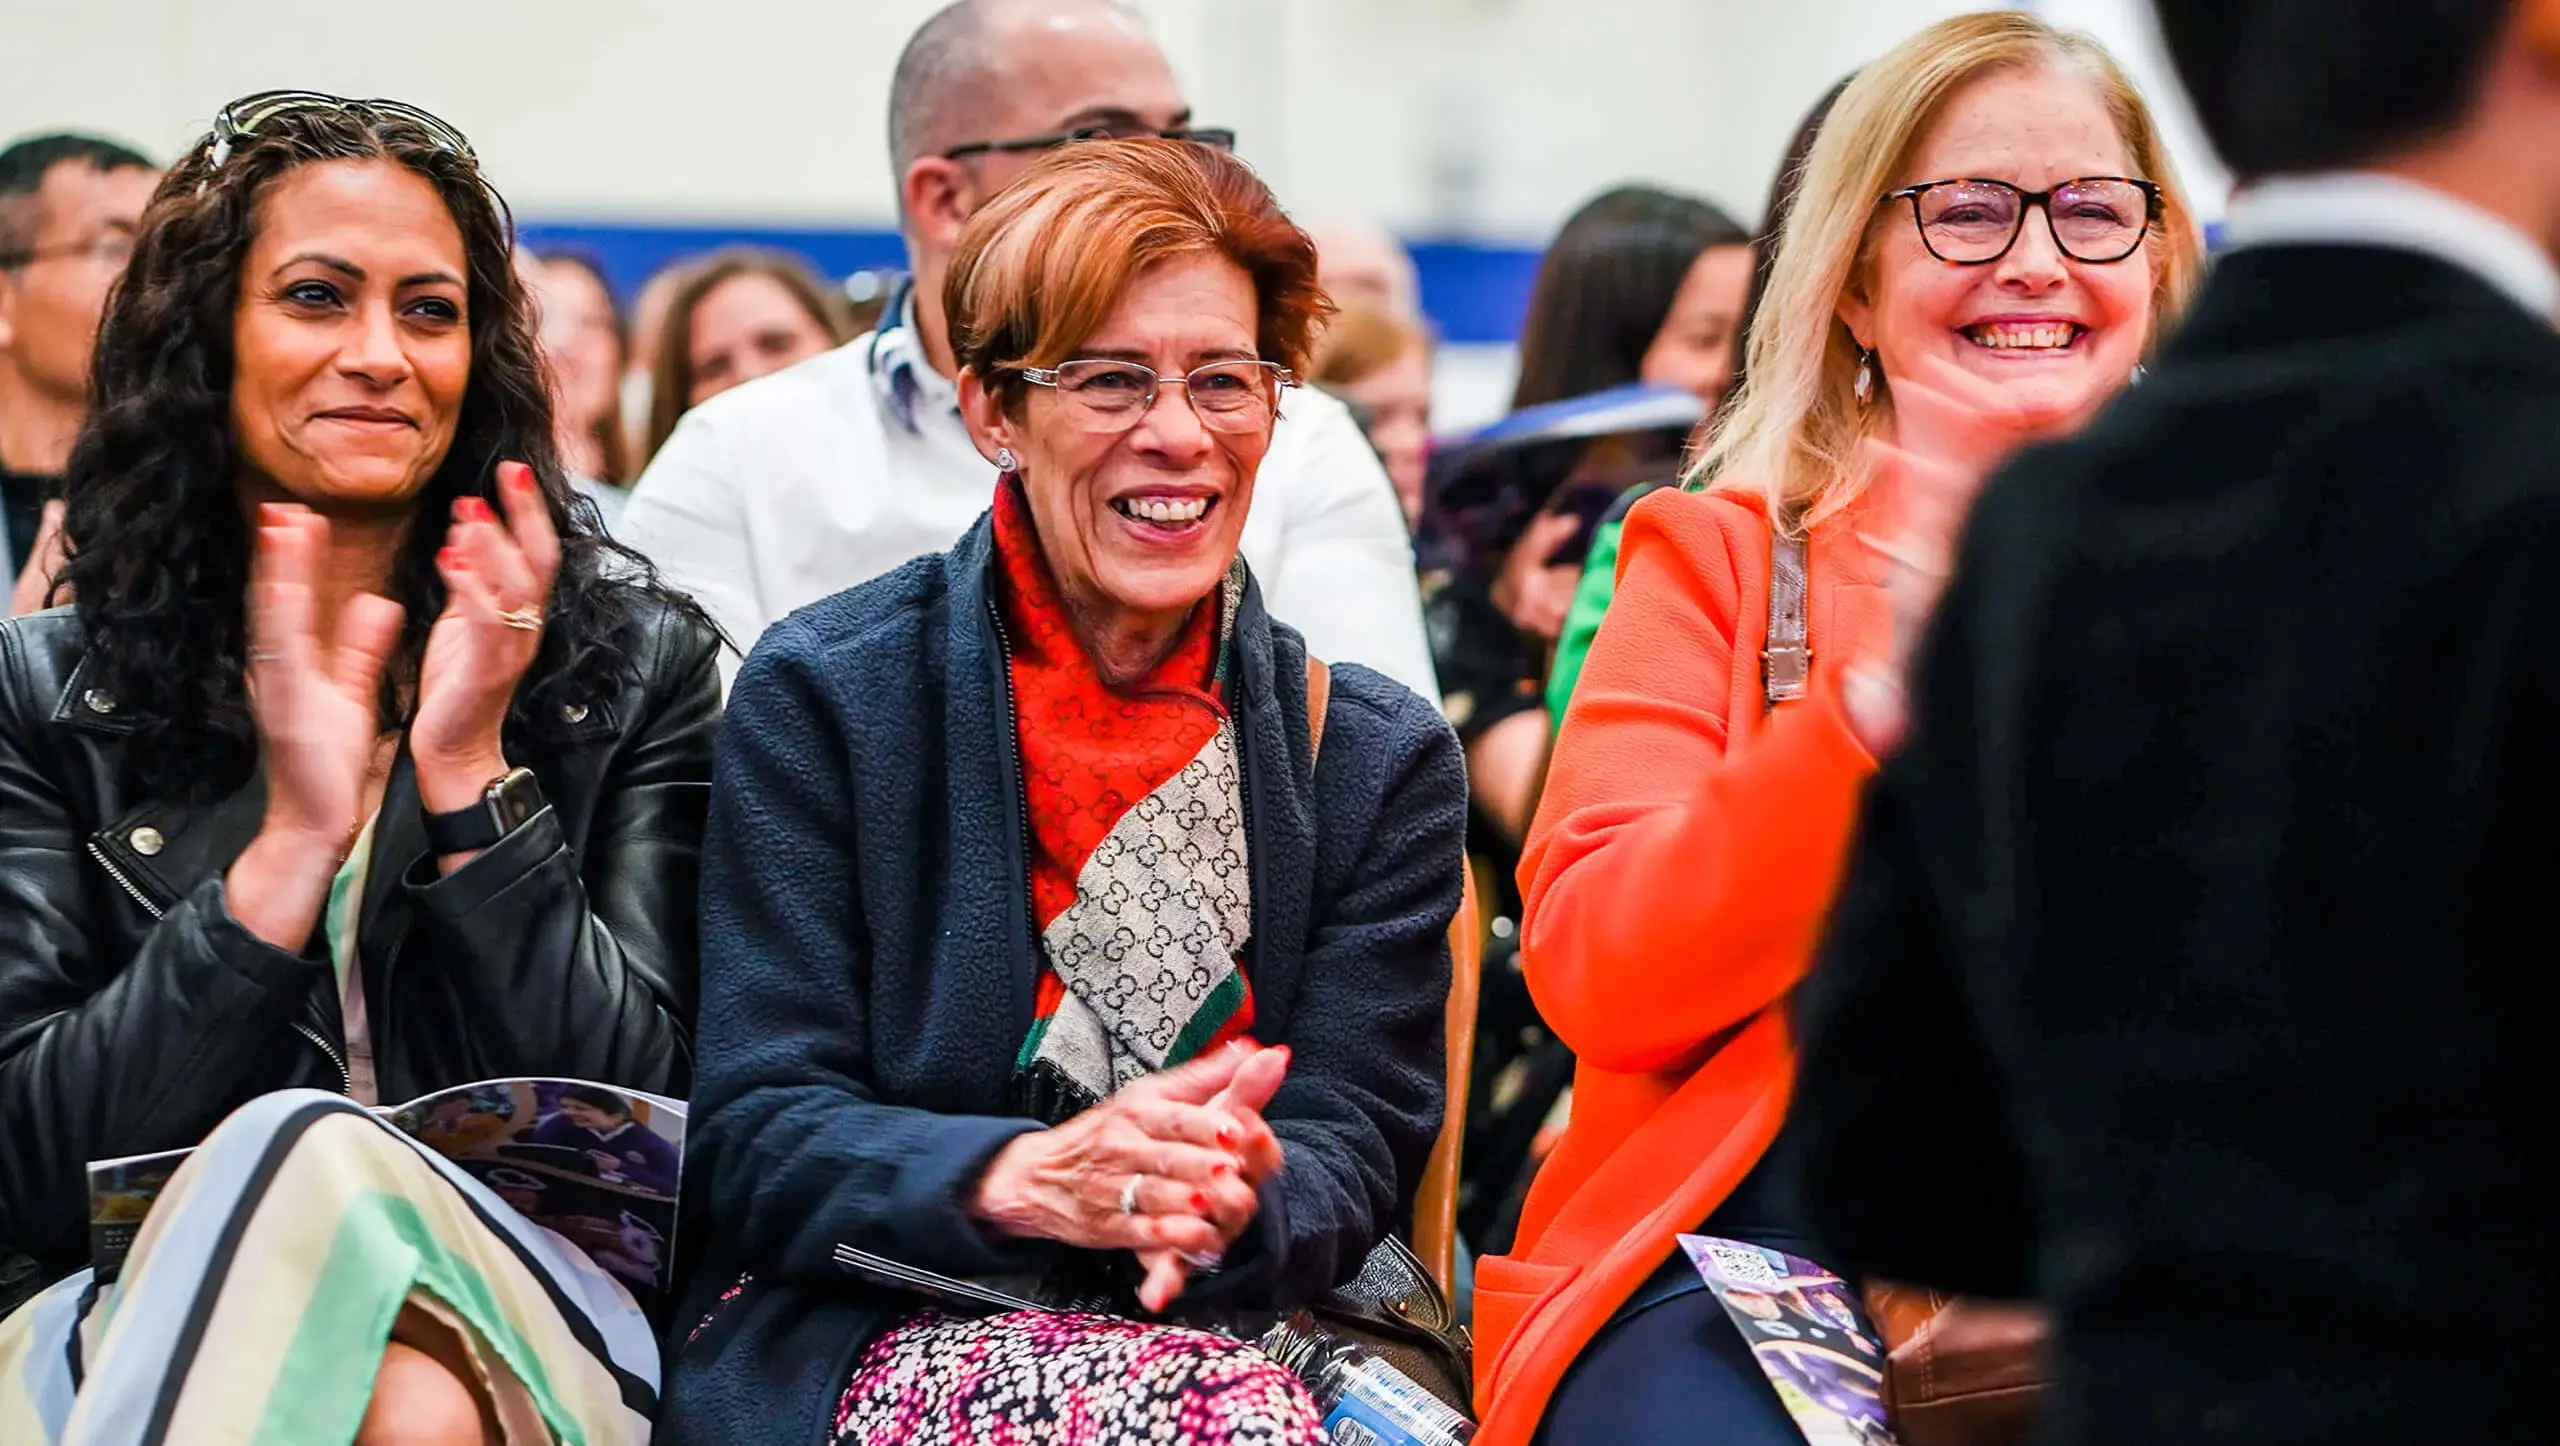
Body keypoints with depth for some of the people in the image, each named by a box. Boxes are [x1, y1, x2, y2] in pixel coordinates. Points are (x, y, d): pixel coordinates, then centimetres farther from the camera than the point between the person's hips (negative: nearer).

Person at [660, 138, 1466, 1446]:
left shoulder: (1381, 758, 9)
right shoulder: (822, 697, 1)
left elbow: (1351, 1151, 1)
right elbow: (760, 1140, -5)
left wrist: (1239, 1205, -25)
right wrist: (1027, 1182, -26)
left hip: (1257, 1325, 3)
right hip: (872, 1327, -3)